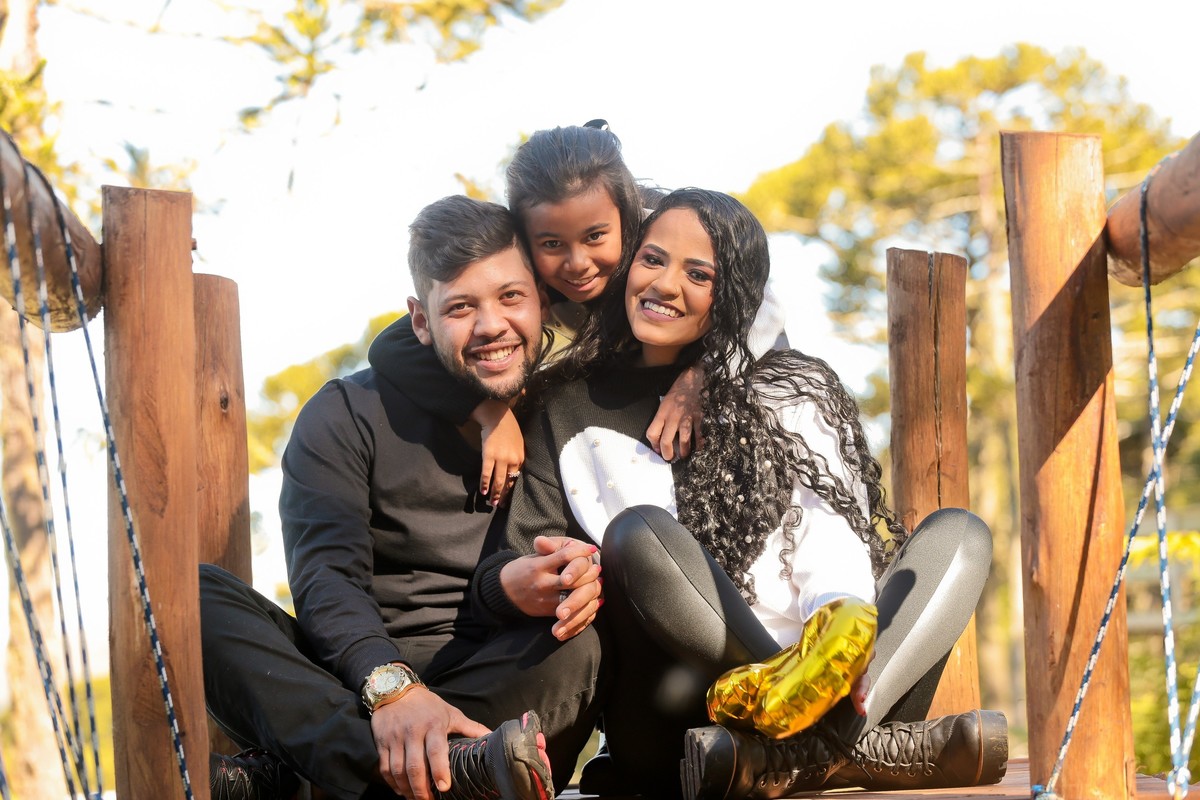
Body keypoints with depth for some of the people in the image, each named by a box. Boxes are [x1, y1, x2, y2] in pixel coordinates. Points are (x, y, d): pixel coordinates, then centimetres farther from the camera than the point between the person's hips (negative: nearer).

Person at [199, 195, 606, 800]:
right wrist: (392, 685, -33)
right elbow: (326, 579, -11)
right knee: (193, 596, -25)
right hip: (355, 678, 0)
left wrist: (586, 582, -23)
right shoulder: (349, 416, 4)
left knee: (574, 648, -32)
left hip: (507, 684, 0)